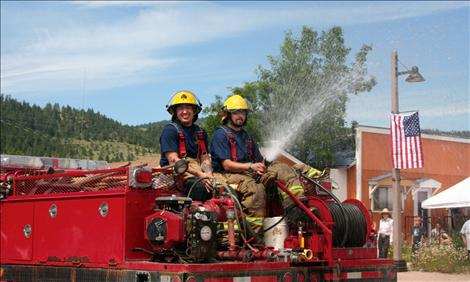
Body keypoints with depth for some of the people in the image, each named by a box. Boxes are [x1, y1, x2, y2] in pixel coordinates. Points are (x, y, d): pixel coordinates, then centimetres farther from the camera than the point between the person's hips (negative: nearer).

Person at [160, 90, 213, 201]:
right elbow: (173, 160, -10)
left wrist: (208, 173, -10)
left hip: (197, 169, 6)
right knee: (201, 186, -35)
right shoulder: (170, 130, 0)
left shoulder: (200, 132, 21)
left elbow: (205, 158, 15)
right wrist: (199, 174, -18)